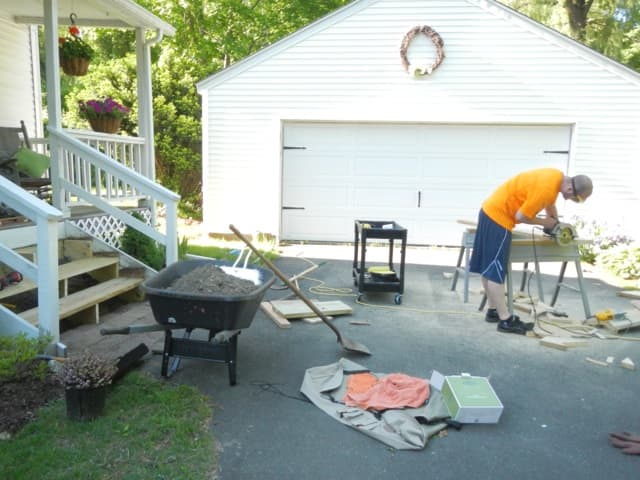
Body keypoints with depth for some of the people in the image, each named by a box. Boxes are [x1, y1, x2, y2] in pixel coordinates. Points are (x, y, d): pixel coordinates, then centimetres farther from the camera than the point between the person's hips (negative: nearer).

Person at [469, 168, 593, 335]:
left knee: (488, 267, 13)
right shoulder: (546, 189, -25)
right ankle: (505, 320, -3)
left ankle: (493, 310, 23)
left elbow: (550, 204, 22)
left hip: (492, 210, 10)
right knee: (495, 271, -7)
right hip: (498, 215, -10)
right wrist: (545, 222, -5)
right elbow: (521, 216, -20)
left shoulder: (558, 178, 4)